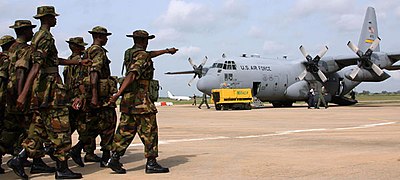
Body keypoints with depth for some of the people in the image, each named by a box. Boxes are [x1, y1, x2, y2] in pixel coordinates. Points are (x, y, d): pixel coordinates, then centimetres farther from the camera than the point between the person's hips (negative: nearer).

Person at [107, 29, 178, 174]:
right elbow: (132, 75, -26)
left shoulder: (129, 54, 16)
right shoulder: (142, 56, -13)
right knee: (149, 132, 0)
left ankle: (115, 158, 3)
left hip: (128, 99, 9)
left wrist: (167, 51, 41)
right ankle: (151, 163, 4)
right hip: (141, 100, -9)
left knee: (125, 130, 10)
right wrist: (118, 93, -34)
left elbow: (149, 55, 32)